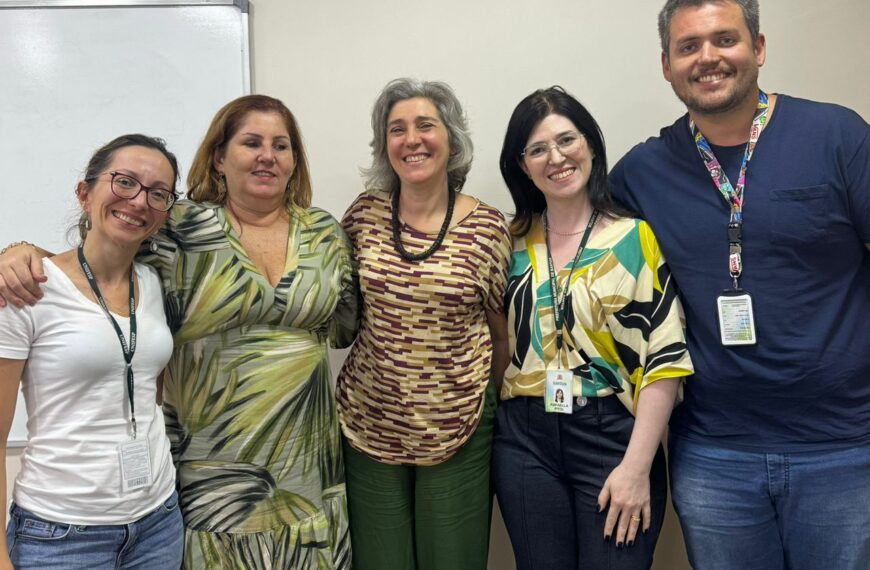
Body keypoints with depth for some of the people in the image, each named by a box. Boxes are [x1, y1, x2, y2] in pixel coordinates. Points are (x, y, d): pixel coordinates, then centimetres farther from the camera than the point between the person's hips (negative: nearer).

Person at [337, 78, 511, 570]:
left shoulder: (487, 226, -6)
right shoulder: (364, 215, -1)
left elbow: (501, 330, 3)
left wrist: (487, 398, 7)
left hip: (457, 433, -1)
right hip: (369, 426, 2)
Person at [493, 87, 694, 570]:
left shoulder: (637, 236, -4)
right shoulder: (511, 241, 5)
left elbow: (666, 356, -8)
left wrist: (637, 466, -12)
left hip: (614, 438, -2)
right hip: (524, 443, 3)